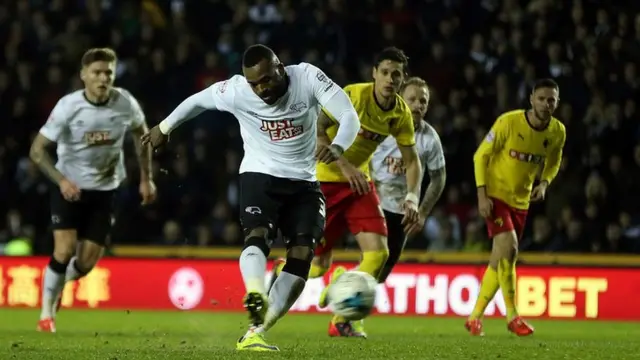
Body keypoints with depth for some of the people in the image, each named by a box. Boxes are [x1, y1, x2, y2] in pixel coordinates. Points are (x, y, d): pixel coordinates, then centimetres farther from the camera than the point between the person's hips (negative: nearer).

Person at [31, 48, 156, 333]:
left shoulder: (124, 103, -13)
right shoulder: (68, 106, -20)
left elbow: (141, 134, 9)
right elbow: (37, 150, -16)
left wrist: (146, 178, 7)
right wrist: (61, 180, -30)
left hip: (104, 190, 3)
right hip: (69, 186, -3)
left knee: (87, 262, 0)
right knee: (64, 250, -18)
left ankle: (55, 287, 34)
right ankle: (47, 314, 1)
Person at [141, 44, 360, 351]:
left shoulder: (308, 78, -18)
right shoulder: (236, 91, -16)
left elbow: (349, 116, -25)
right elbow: (198, 100, 5)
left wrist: (337, 147, -47)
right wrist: (164, 128, 20)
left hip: (303, 182, 2)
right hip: (260, 176, -2)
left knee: (302, 255, -9)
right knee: (258, 234, -29)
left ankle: (256, 332, -7)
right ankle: (256, 296, -57)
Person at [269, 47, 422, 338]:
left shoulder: (402, 115, -5)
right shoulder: (353, 96, -21)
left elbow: (412, 161, 4)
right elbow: (315, 131, -19)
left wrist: (412, 198, -12)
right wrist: (344, 166, -28)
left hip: (359, 183, 5)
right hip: (324, 180, -5)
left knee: (378, 252, -13)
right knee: (318, 265, -3)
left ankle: (343, 318, 3)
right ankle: (281, 270, 33)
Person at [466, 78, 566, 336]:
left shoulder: (558, 132, -5)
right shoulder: (508, 122, -18)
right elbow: (481, 155, -10)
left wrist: (544, 183, -4)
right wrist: (482, 195, -16)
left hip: (521, 201, 5)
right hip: (495, 195, -5)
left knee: (499, 262, 8)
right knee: (508, 249, -22)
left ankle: (475, 317, 19)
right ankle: (512, 316, -15)